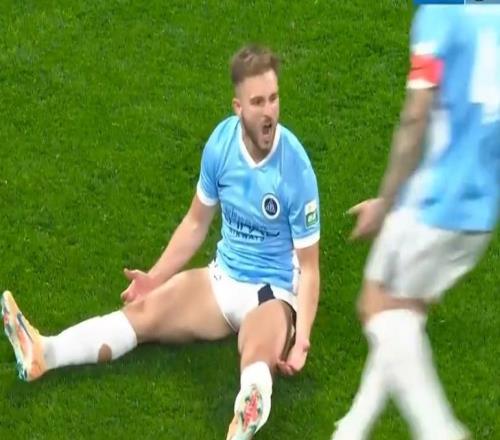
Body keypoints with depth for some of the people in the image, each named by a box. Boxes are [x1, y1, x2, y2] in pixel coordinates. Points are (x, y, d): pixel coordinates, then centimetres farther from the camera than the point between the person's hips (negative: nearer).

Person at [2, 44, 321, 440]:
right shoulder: (221, 143, -6)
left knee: (258, 356, -38)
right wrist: (155, 277, 5)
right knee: (144, 310, -16)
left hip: (274, 293, -6)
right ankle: (44, 354, -32)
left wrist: (301, 336, -25)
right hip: (223, 277, 6)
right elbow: (197, 222, 9)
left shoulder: (296, 170, -19)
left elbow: (309, 266, -12)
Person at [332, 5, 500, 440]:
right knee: (404, 314, 16)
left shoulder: (442, 12, -11)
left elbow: (416, 120, -13)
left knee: (381, 310, 7)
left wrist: (385, 202, -4)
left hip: (434, 200, -7)